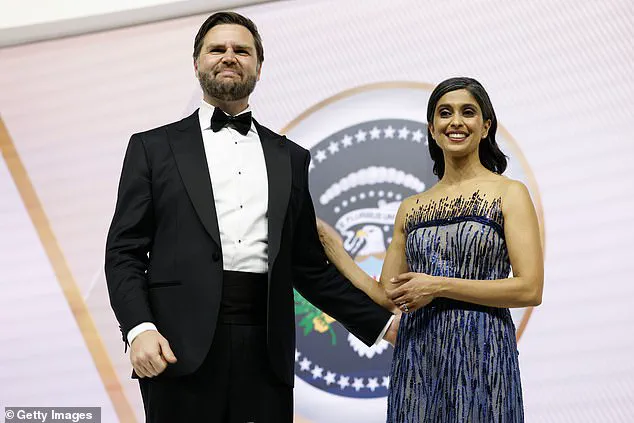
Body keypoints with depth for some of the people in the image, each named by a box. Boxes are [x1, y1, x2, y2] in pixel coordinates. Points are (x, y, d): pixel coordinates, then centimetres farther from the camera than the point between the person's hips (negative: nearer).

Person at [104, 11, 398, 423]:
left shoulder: (291, 157, 17)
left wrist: (383, 322, 11)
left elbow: (309, 265, 17)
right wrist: (139, 328, -11)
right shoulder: (154, 147, 10)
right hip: (183, 346, -2)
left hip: (267, 352, 2)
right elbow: (124, 251, 4)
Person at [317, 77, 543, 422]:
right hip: (416, 358, 4)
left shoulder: (509, 193, -1)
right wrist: (330, 245, 7)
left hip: (480, 355, -4)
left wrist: (439, 286, -13)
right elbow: (386, 297, 11)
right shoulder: (411, 208, 11)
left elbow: (530, 289, -10)